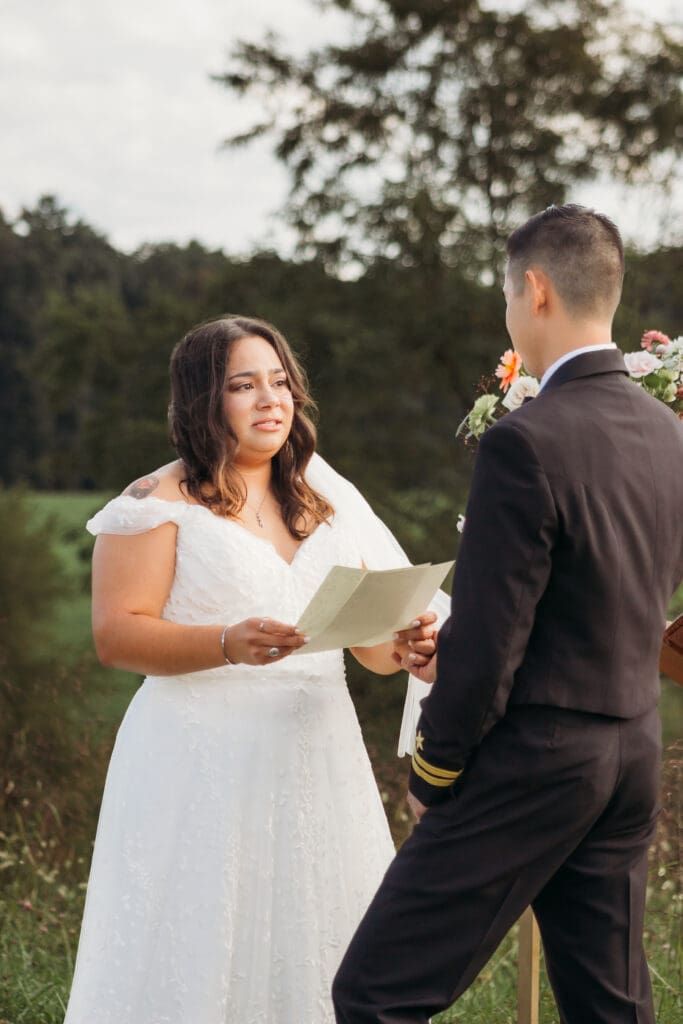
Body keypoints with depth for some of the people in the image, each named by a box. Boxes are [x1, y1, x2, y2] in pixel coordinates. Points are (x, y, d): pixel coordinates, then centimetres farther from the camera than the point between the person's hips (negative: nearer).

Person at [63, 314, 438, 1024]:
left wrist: (407, 644, -8)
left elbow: (374, 644, 15)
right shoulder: (160, 504, -2)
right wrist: (227, 645, -24)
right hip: (204, 771, -5)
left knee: (313, 957, 7)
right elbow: (116, 634, -10)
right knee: (197, 964, -2)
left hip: (316, 764, 5)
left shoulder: (328, 500, 15)